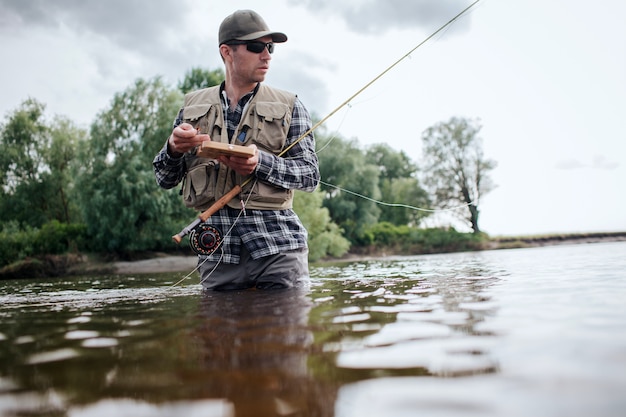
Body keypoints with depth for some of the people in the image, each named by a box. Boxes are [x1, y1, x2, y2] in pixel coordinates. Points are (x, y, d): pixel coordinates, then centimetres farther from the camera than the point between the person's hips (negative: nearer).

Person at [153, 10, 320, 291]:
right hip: (217, 249, 2)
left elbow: (310, 175, 1)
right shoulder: (193, 106, 13)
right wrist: (174, 148, -10)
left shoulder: (288, 107, 8)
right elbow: (164, 180, 13)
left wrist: (260, 162, -17)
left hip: (277, 245, -1)